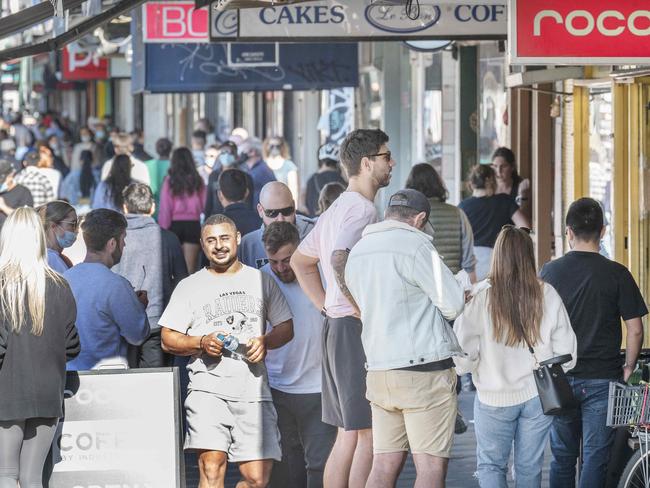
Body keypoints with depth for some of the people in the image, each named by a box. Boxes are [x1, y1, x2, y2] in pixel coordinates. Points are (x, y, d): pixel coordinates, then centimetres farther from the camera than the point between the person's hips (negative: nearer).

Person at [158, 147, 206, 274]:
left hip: (175, 224, -1)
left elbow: (165, 208, -5)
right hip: (193, 224, 1)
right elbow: (205, 205, -1)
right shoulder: (197, 181, 1)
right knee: (190, 268, 1)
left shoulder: (169, 181, -5)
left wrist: (164, 228, 0)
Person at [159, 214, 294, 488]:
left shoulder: (261, 280, 16)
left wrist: (265, 341, -4)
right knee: (211, 464, -20)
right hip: (208, 386, -2)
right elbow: (168, 340, 9)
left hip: (253, 387, 2)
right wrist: (202, 343, -10)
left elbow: (286, 328, 18)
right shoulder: (189, 287, 11)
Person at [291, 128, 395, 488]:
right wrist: (365, 312, -22)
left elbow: (300, 261, 28)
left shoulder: (336, 209, 18)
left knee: (348, 435, 11)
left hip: (336, 324, 10)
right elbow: (340, 260, -29)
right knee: (369, 434, -8)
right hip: (358, 330, -10)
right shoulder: (362, 209, -13)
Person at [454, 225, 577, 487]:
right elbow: (566, 352, -1)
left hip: (495, 399, -2)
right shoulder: (547, 296, -6)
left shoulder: (481, 298, -14)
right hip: (539, 397, 2)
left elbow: (464, 357, -14)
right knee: (530, 467, 13)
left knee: (490, 465, 10)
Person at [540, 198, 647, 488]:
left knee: (562, 457, 12)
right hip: (602, 379, -3)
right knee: (595, 458, -1)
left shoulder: (549, 272, 0)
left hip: (559, 378, 3)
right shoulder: (617, 274, -8)